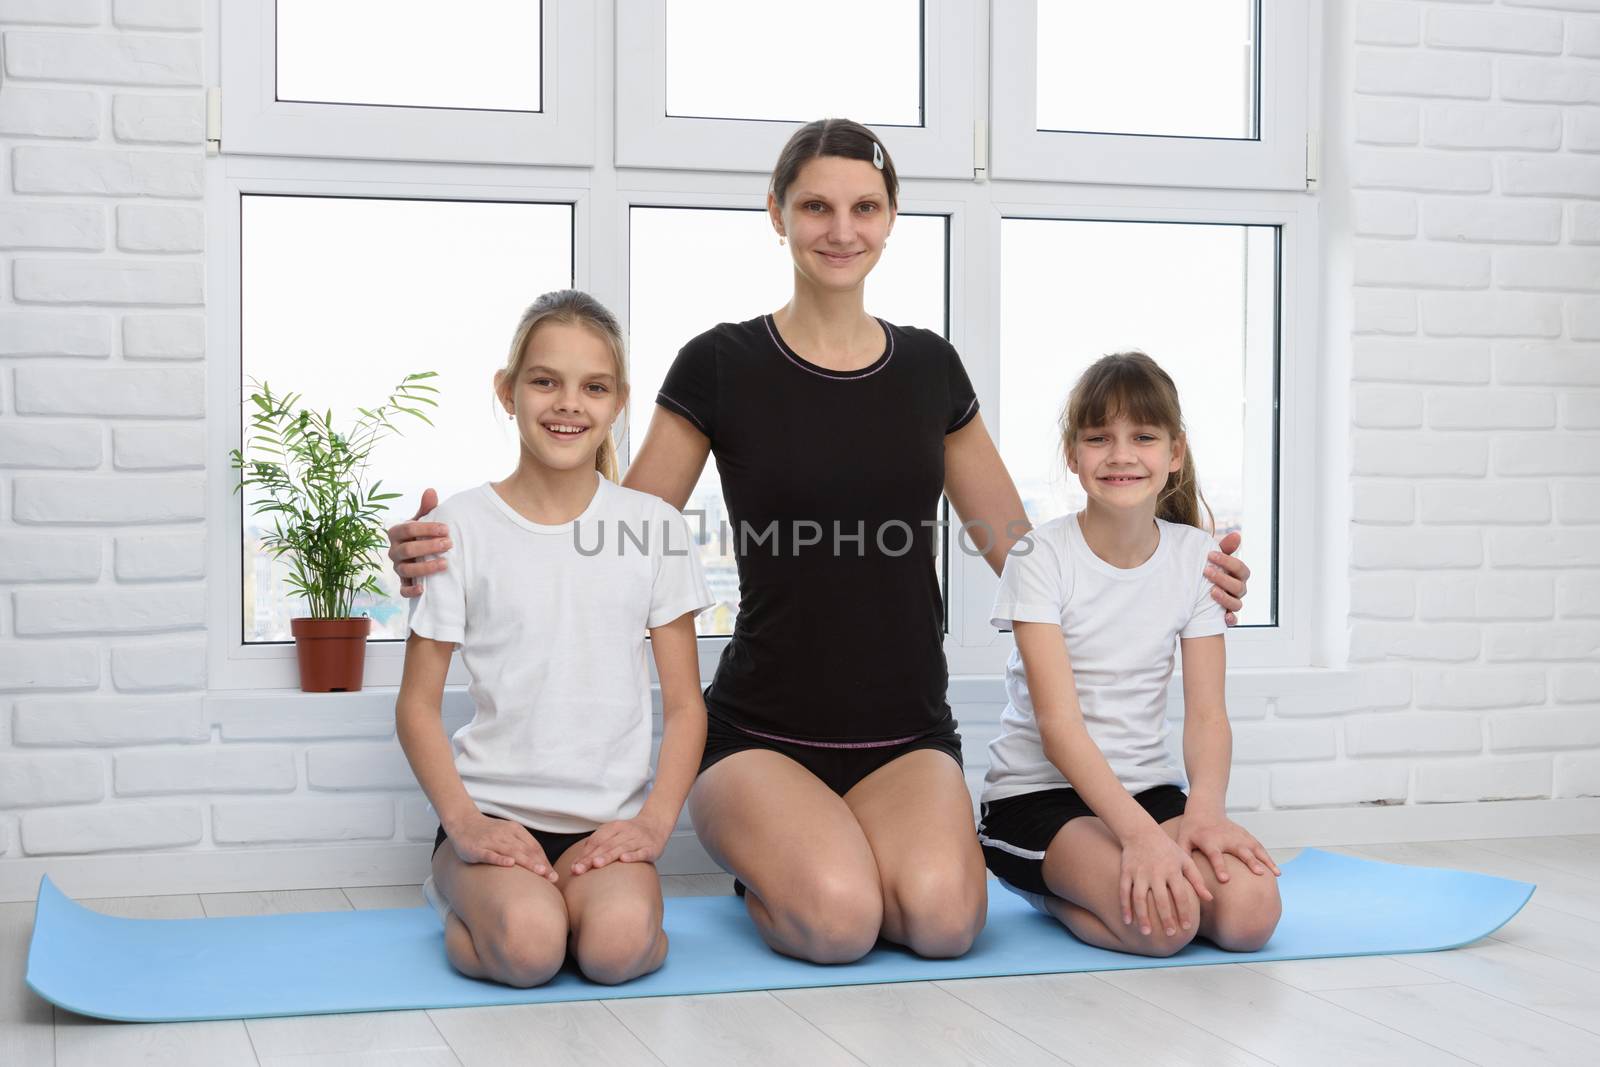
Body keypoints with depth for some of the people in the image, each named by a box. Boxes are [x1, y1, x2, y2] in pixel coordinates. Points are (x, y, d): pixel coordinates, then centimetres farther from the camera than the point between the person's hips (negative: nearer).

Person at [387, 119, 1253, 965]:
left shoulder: (929, 368, 9)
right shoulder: (722, 367, -1)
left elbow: (1019, 546, 17)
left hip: (906, 734, 2)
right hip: (761, 735, -2)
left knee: (940, 913, -29)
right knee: (836, 919, -31)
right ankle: (768, 868, 5)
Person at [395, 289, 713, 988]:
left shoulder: (652, 526, 5)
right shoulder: (460, 527, 1)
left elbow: (684, 704, 7)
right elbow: (418, 704, 3)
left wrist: (654, 820, -8)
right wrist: (463, 822, -12)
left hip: (609, 823, 1)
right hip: (494, 814, -1)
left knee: (618, 944, -30)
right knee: (528, 945, -30)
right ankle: (472, 903, 2)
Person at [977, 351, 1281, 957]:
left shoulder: (1194, 556, 3)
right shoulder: (1042, 555, -10)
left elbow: (1207, 714, -3)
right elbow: (1059, 724, -18)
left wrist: (1203, 809, -24)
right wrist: (1139, 833, -32)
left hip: (1149, 787, 5)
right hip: (1040, 794, -5)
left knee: (1250, 912, -23)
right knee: (1164, 921, -30)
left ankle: (1085, 883, 4)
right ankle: (1051, 885, 1)